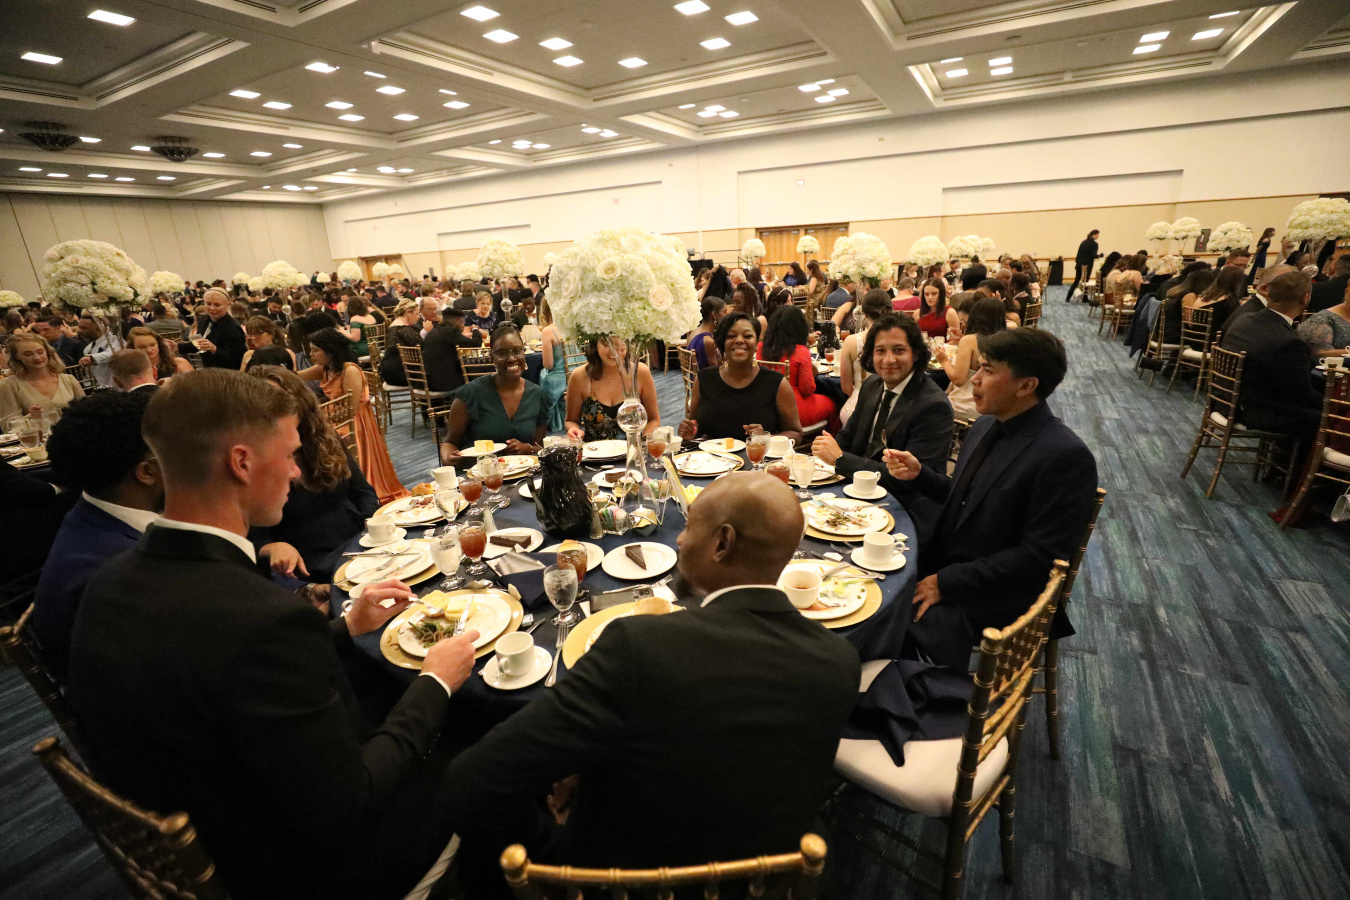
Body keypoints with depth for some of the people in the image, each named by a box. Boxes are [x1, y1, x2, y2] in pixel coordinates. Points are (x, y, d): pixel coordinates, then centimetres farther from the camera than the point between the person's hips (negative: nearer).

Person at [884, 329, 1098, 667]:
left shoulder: (1066, 457, -20)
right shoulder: (986, 426, 4)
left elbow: (1038, 557, -21)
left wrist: (947, 582, -20)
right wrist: (919, 474, -3)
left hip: (997, 595, -7)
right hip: (941, 563, 7)